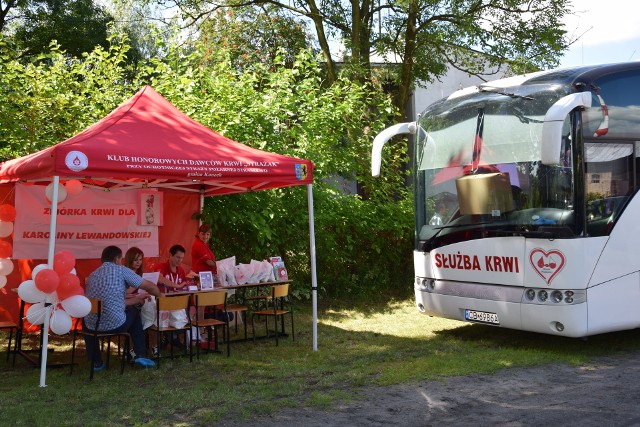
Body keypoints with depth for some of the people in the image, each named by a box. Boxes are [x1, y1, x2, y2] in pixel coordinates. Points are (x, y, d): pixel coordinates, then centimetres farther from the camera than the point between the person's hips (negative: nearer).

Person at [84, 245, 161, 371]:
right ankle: (140, 356, 24)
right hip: (115, 325, -4)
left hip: (92, 326, 4)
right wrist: (160, 295, 23)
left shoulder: (92, 275, 13)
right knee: (134, 313, 29)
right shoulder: (121, 270, -1)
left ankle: (96, 362, 33)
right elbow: (150, 287, -1)